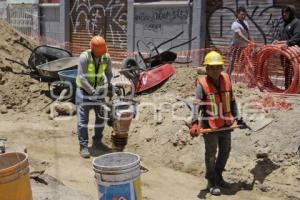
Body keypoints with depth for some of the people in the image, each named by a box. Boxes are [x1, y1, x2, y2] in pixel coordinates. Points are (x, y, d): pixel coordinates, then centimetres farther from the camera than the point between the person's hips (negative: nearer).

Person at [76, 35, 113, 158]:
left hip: (98, 89, 4)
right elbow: (82, 78, -26)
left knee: (101, 116, 6)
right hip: (84, 89, -4)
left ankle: (97, 142, 22)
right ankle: (83, 146, -2)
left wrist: (110, 85, -16)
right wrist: (92, 92, -30)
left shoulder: (106, 58, -11)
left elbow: (108, 73, 1)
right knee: (83, 119, -6)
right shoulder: (84, 57, -23)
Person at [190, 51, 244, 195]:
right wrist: (195, 123, -37)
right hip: (210, 125, -6)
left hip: (226, 124, 6)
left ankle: (218, 176, 40)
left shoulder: (226, 79, 1)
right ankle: (212, 182, 22)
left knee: (225, 151, 19)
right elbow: (197, 104, -24)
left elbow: (232, 101, 11)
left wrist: (238, 118, 13)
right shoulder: (202, 83, -15)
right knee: (211, 154, 7)